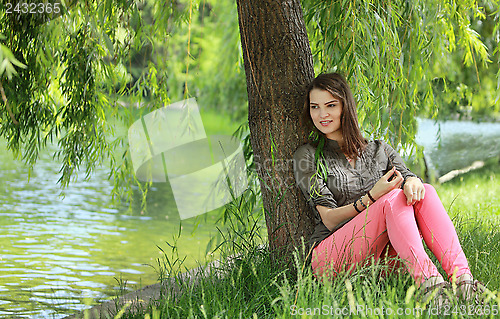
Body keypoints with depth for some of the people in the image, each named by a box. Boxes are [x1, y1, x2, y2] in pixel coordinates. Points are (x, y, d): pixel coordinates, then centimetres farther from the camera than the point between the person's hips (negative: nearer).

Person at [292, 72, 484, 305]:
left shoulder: (379, 150, 19)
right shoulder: (307, 157, 6)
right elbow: (329, 220, -4)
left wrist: (413, 181, -24)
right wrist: (372, 197, -21)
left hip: (379, 255, 4)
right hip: (331, 257, -4)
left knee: (425, 192, -22)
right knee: (394, 199, -28)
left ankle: (462, 280, -41)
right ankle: (429, 285, -48)